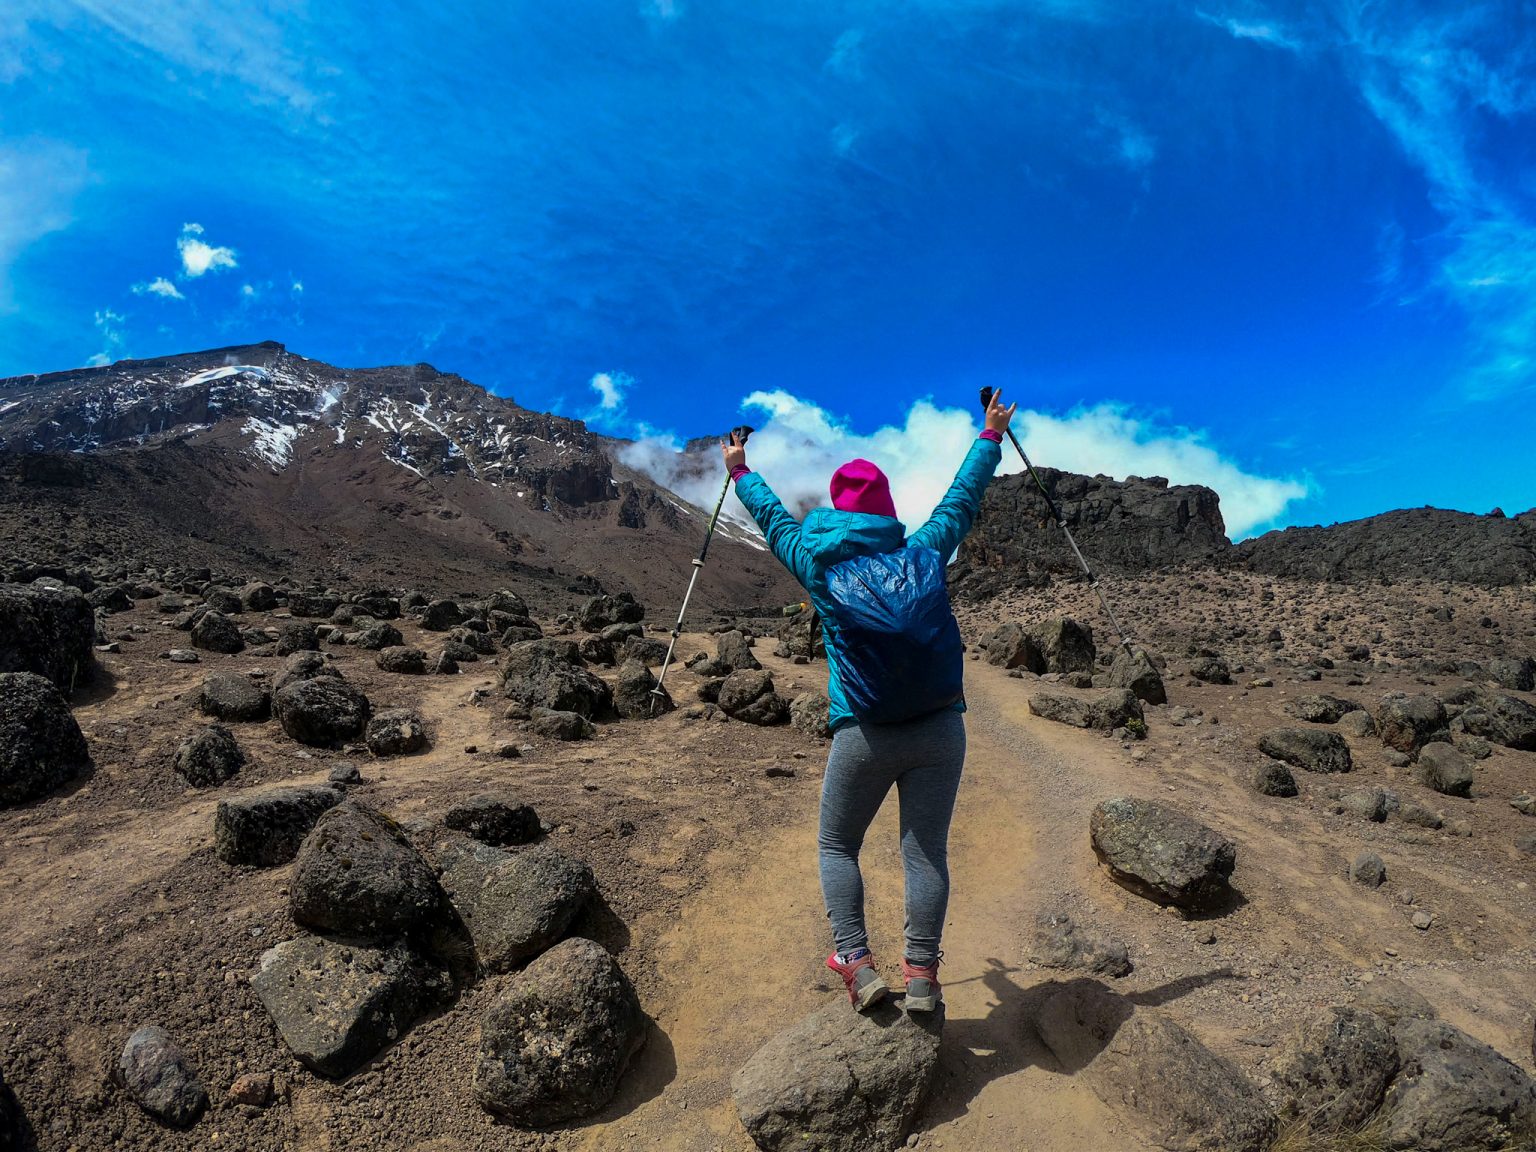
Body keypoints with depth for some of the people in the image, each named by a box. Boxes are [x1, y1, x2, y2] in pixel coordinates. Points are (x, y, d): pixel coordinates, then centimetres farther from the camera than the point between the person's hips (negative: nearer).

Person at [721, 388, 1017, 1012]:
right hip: (941, 729, 2)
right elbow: (962, 497, 19)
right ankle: (922, 976, 9)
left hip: (863, 733, -1)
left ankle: (857, 964, 8)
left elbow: (773, 516, 18)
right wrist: (991, 434, 33)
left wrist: (741, 472, 35)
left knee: (837, 846, 15)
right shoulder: (924, 553, 5)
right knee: (925, 851, 8)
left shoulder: (818, 563, 1)